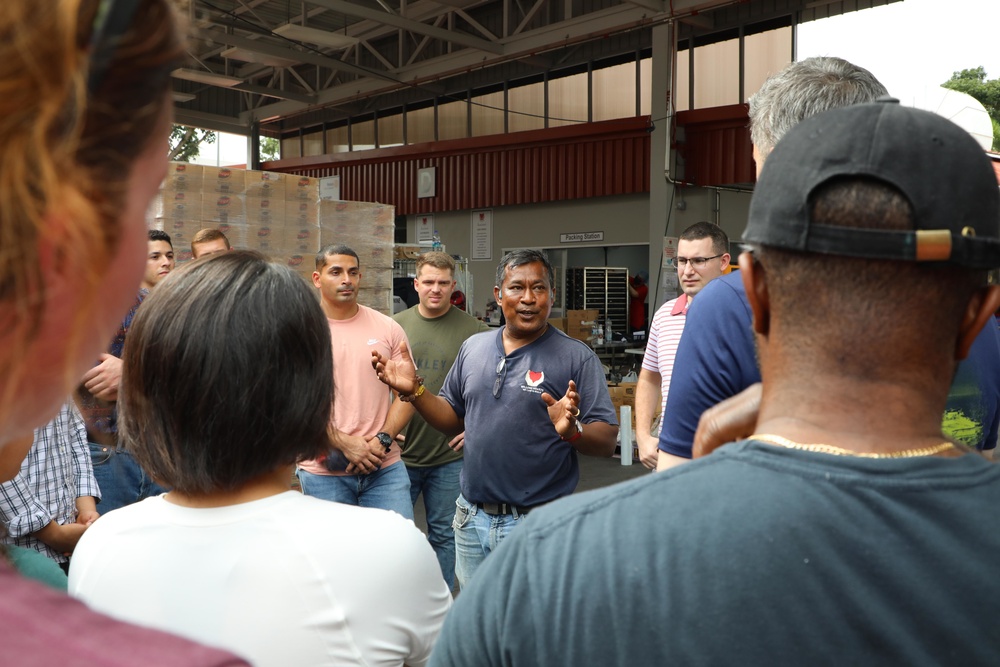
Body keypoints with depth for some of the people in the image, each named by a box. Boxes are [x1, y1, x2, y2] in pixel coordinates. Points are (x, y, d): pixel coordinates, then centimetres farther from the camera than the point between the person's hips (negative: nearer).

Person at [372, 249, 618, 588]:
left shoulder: (576, 357, -9)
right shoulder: (473, 348, 6)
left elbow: (607, 442, -11)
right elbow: (453, 420, 13)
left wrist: (572, 430, -30)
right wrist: (414, 390, -2)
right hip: (472, 518, 5)